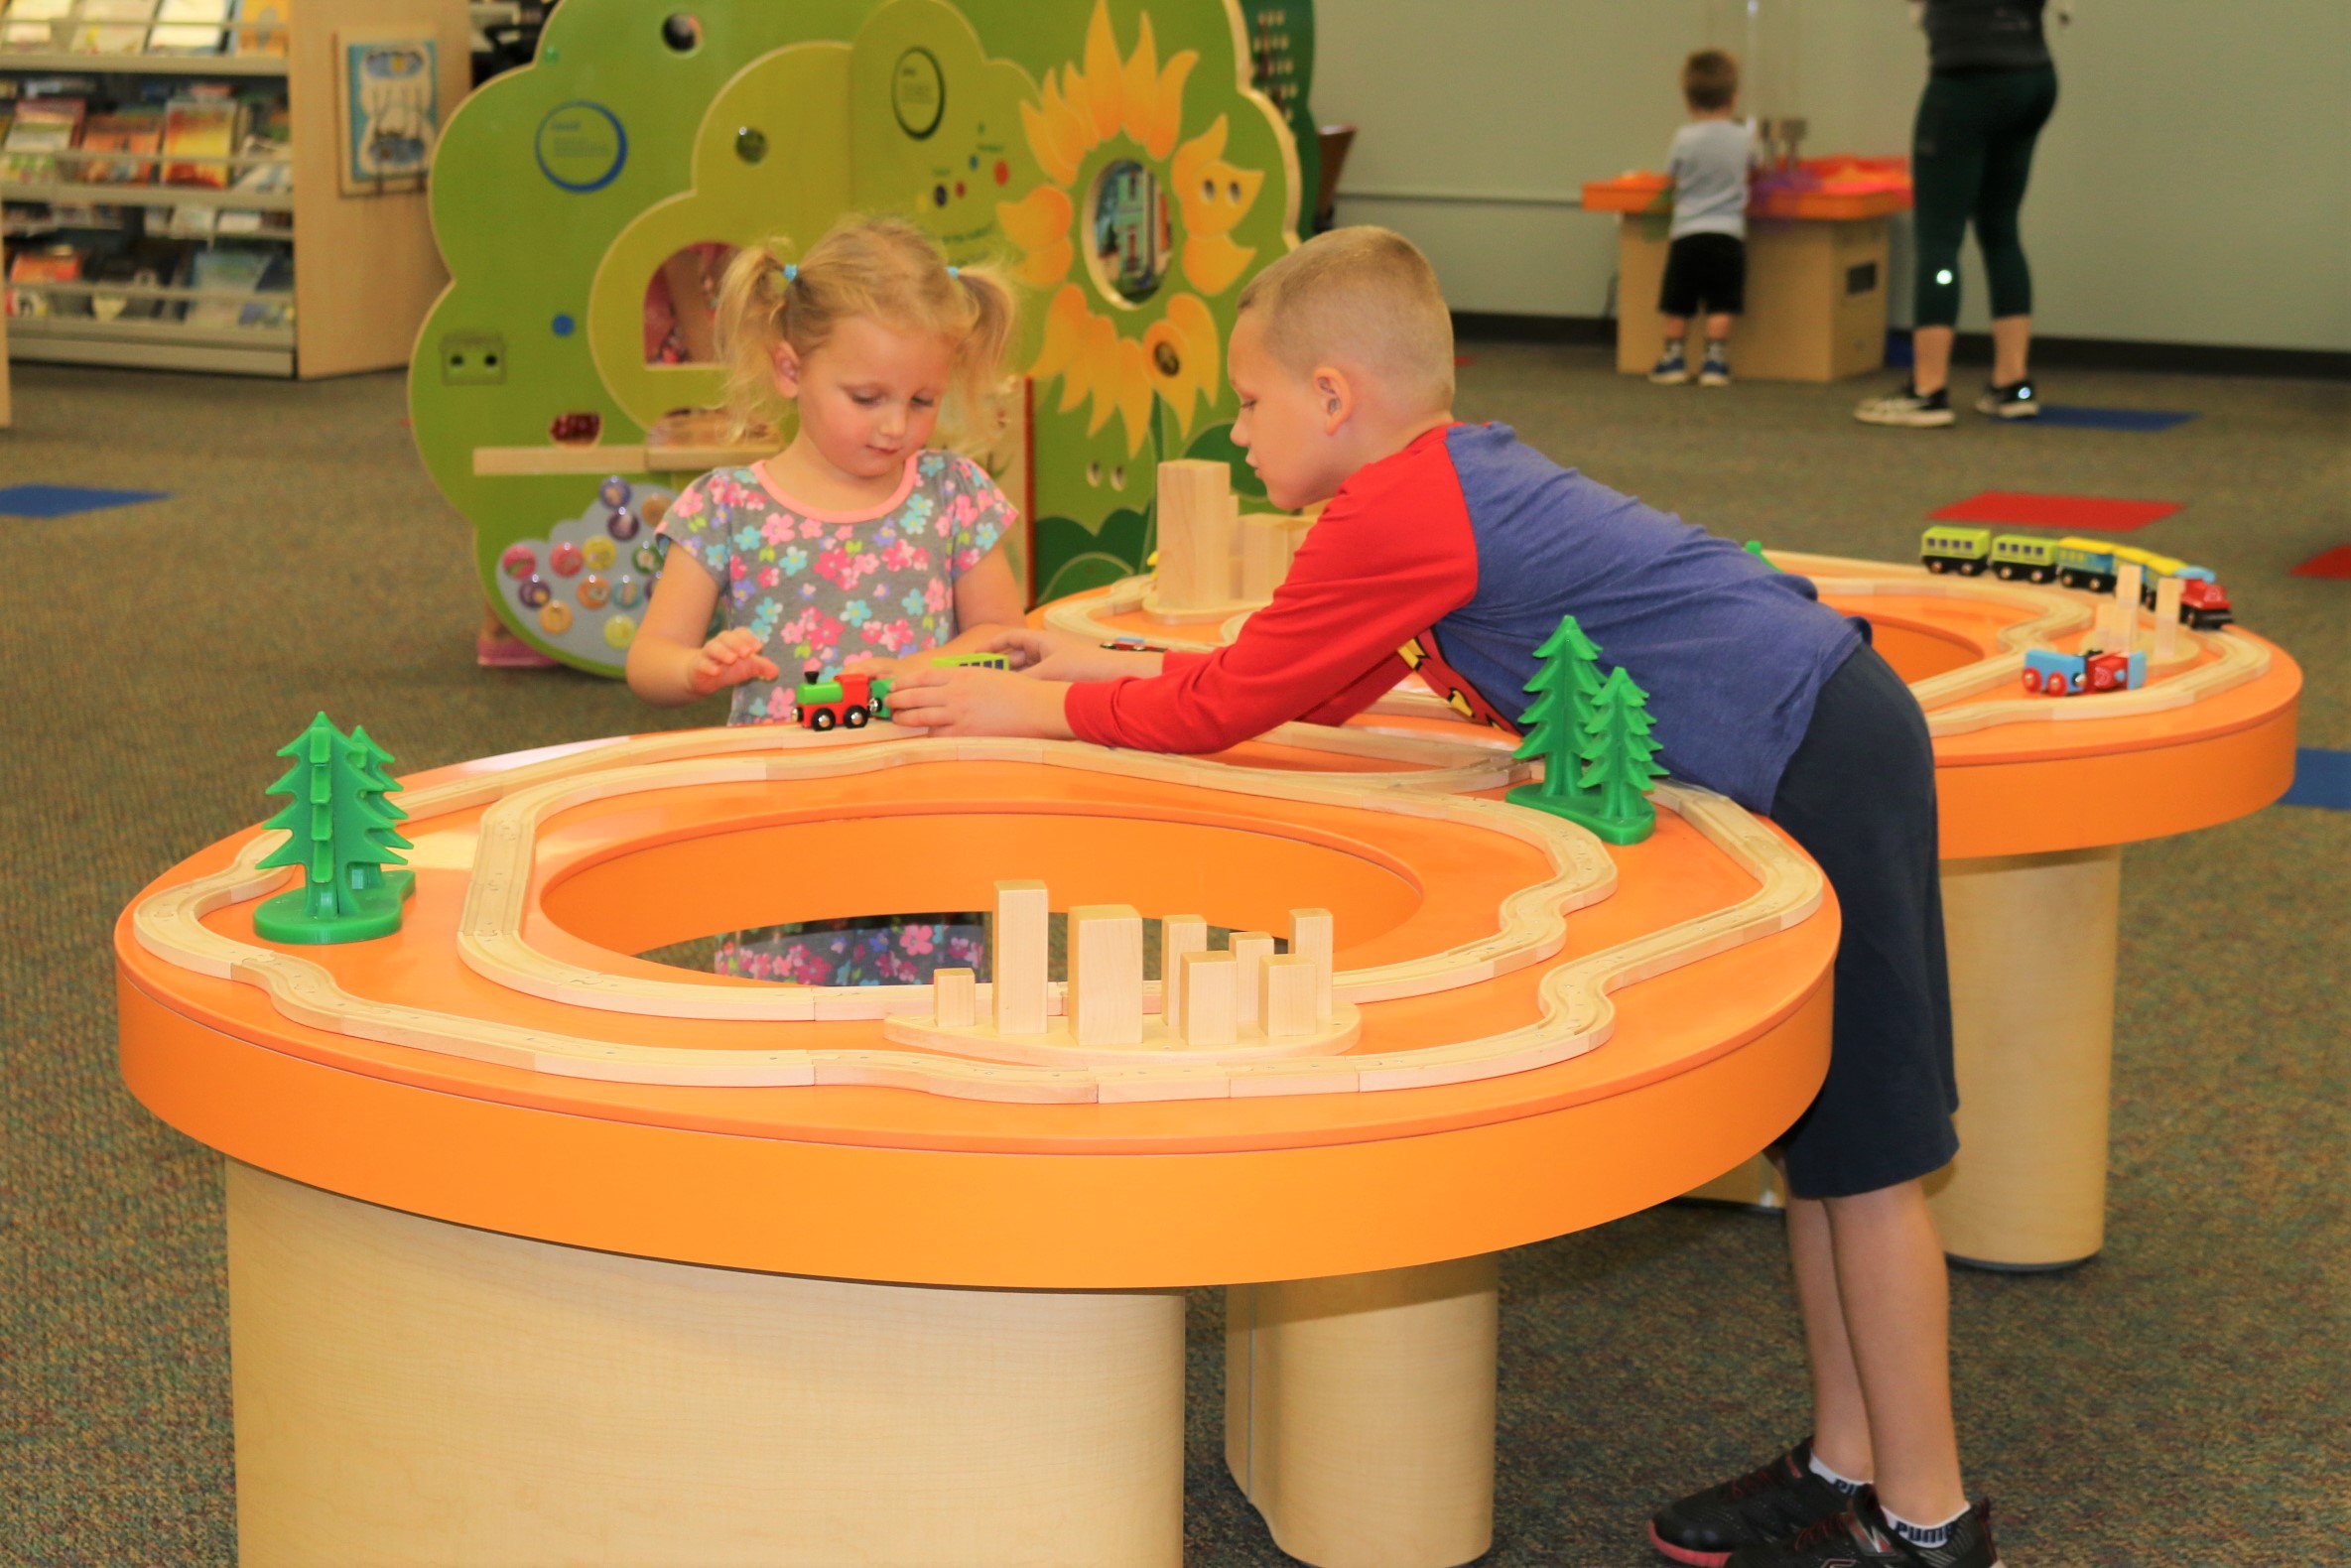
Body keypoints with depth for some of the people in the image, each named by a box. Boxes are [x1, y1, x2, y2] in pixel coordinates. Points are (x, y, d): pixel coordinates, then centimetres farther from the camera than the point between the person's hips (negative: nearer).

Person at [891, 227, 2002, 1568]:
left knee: (1861, 1148, -2)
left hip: (1817, 758, -10)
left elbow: (1219, 712, -10)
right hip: (1818, 738, 10)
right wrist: (1110, 667, 20)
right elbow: (1309, 691, 20)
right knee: (1821, 1134, 16)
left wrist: (1032, 708, 2)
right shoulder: (1454, 479, 14)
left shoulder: (1397, 515, -17)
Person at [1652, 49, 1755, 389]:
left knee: (1678, 305, 9)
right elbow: (1752, 164, 19)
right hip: (1728, 233, 0)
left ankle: (1673, 359, 14)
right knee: (1720, 306, 2)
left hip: (1687, 233, 0)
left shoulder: (1684, 138, -5)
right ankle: (1714, 361, -2)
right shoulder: (1743, 139, 0)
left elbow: (1672, 177, 6)